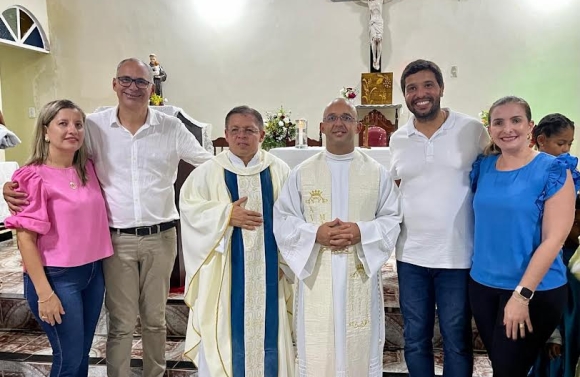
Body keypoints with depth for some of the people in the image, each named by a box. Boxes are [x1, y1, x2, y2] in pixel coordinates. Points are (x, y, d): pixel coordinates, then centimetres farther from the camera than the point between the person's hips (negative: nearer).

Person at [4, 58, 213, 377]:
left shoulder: (171, 128, -1)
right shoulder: (94, 126, -3)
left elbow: (214, 165, 6)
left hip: (161, 238, 1)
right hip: (117, 240, -1)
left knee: (155, 319, 17)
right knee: (121, 324, 9)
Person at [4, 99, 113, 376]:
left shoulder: (88, 169, 6)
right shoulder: (34, 177, -13)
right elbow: (25, 238, -14)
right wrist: (44, 292, -16)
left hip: (94, 272, 6)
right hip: (57, 277, -6)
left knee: (82, 354, 17)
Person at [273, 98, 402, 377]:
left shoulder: (377, 172, 4)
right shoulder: (301, 173, 4)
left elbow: (393, 219, 3)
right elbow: (282, 221, 2)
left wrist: (361, 232, -15)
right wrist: (315, 233, -15)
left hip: (360, 275, 0)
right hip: (316, 274, 0)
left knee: (360, 347, 9)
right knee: (317, 351, 7)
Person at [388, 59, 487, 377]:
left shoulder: (472, 130, -5)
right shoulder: (398, 139, 5)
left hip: (458, 255, -3)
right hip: (410, 255, 3)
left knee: (457, 340, 12)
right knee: (414, 339, 16)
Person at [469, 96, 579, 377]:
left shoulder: (553, 171, -11)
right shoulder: (483, 167, 3)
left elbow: (554, 238, -16)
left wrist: (522, 294, -19)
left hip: (535, 291, -4)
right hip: (483, 285, 5)